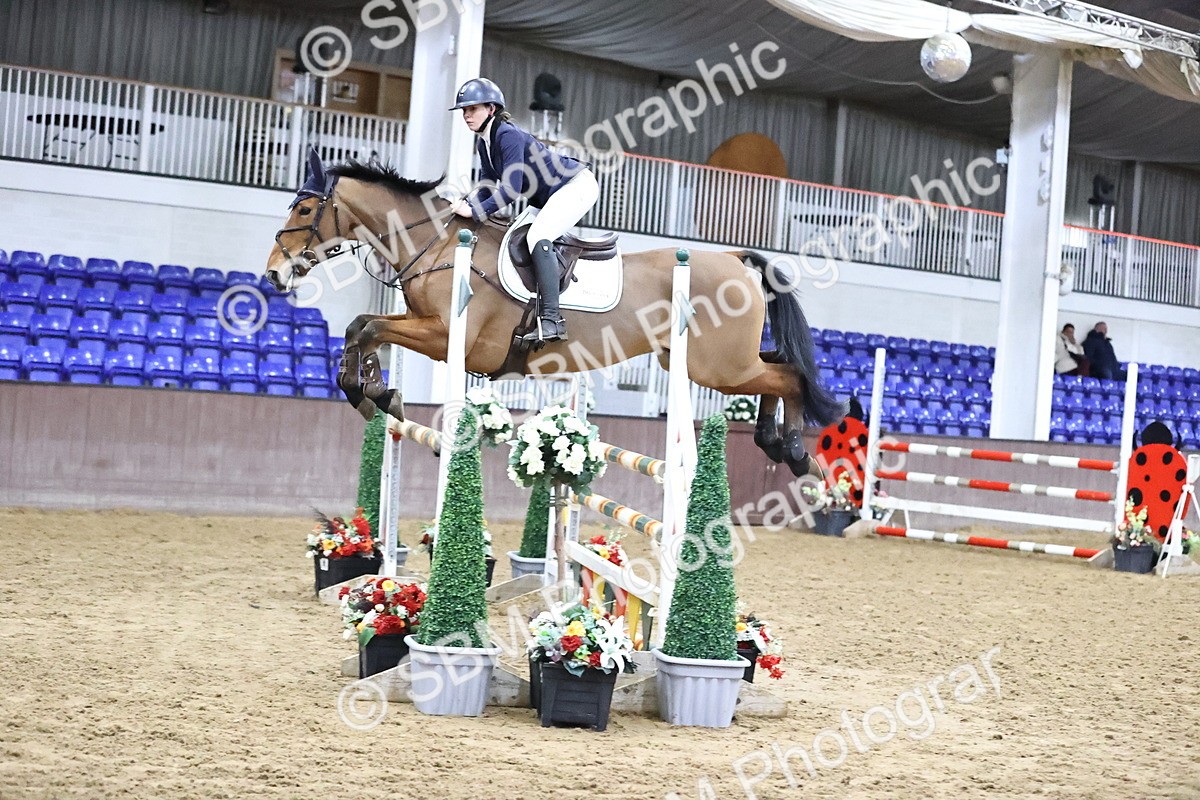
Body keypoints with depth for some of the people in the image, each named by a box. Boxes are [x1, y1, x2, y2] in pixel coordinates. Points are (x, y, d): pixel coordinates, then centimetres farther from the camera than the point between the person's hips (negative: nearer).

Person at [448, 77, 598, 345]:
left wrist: (476, 211, -29)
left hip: (577, 184, -11)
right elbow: (489, 185, 8)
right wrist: (466, 203, -11)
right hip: (552, 198, 11)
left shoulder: (508, 135, -23)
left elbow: (512, 188, -30)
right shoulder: (483, 144, 6)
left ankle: (551, 320, -35)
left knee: (538, 237, -27)